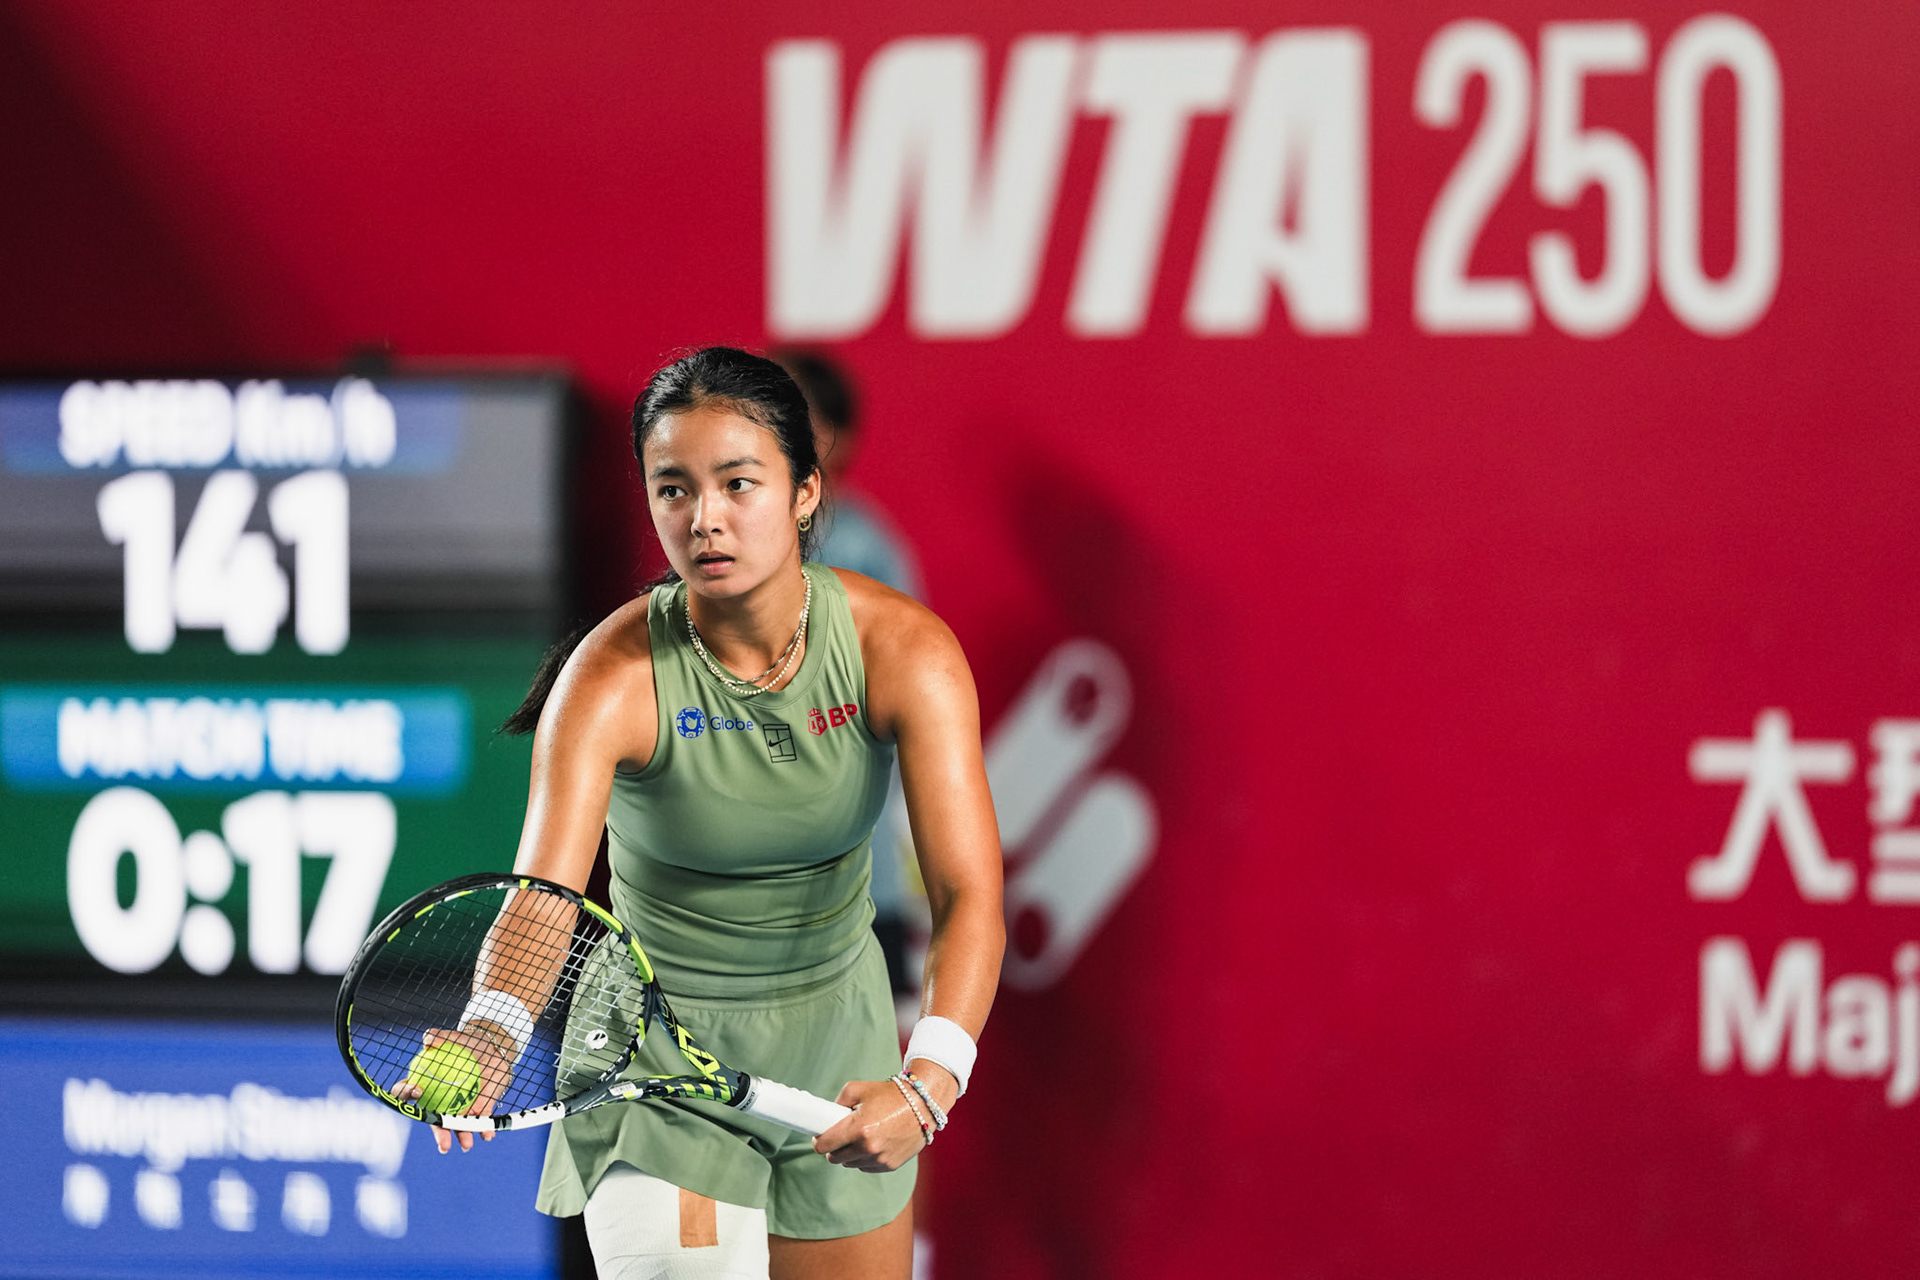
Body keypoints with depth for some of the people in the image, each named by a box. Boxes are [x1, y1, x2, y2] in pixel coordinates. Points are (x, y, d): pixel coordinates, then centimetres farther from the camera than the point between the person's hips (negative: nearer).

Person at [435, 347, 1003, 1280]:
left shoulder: (906, 652, -17)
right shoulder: (612, 679, -22)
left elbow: (968, 893, -25)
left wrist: (927, 1085, -41)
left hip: (837, 1034, 3)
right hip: (661, 1056, -3)